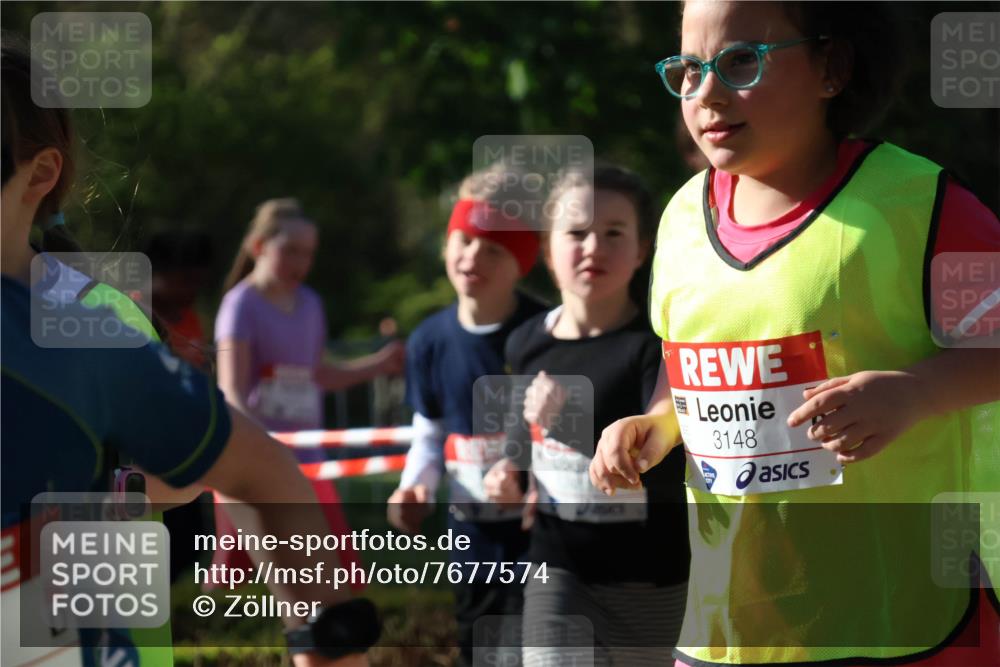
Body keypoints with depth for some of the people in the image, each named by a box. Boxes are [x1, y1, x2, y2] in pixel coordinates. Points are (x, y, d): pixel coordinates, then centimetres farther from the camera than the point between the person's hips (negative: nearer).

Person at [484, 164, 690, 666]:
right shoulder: (528, 343, 2)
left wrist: (574, 421, -32)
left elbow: (672, 471, -24)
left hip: (650, 578, -3)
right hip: (558, 568, 3)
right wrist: (511, 469, 1)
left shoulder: (656, 345, -14)